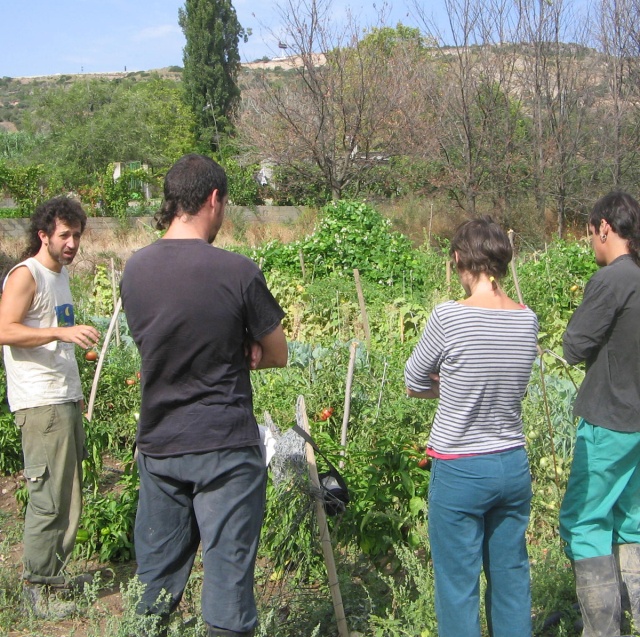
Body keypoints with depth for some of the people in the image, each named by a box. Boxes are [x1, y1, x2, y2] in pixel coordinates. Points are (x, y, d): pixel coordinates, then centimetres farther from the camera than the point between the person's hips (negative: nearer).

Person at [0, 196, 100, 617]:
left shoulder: (61, 275, 19)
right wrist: (62, 332, -30)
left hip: (66, 401, 9)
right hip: (40, 404, -9)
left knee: (70, 496, 11)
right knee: (49, 498, -6)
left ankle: (55, 574, 22)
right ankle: (39, 587, 4)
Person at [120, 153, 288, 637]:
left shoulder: (135, 268, 0)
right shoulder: (237, 271, -14)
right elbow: (277, 356, -3)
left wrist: (231, 351, 1)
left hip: (157, 446, 5)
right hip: (225, 448, -4)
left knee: (155, 582, 17)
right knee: (227, 577, 6)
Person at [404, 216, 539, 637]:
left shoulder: (449, 317, -17)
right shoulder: (528, 320, -2)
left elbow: (413, 385, -4)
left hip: (460, 471, -5)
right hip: (514, 465, 5)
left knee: (459, 585, 9)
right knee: (512, 577, 19)